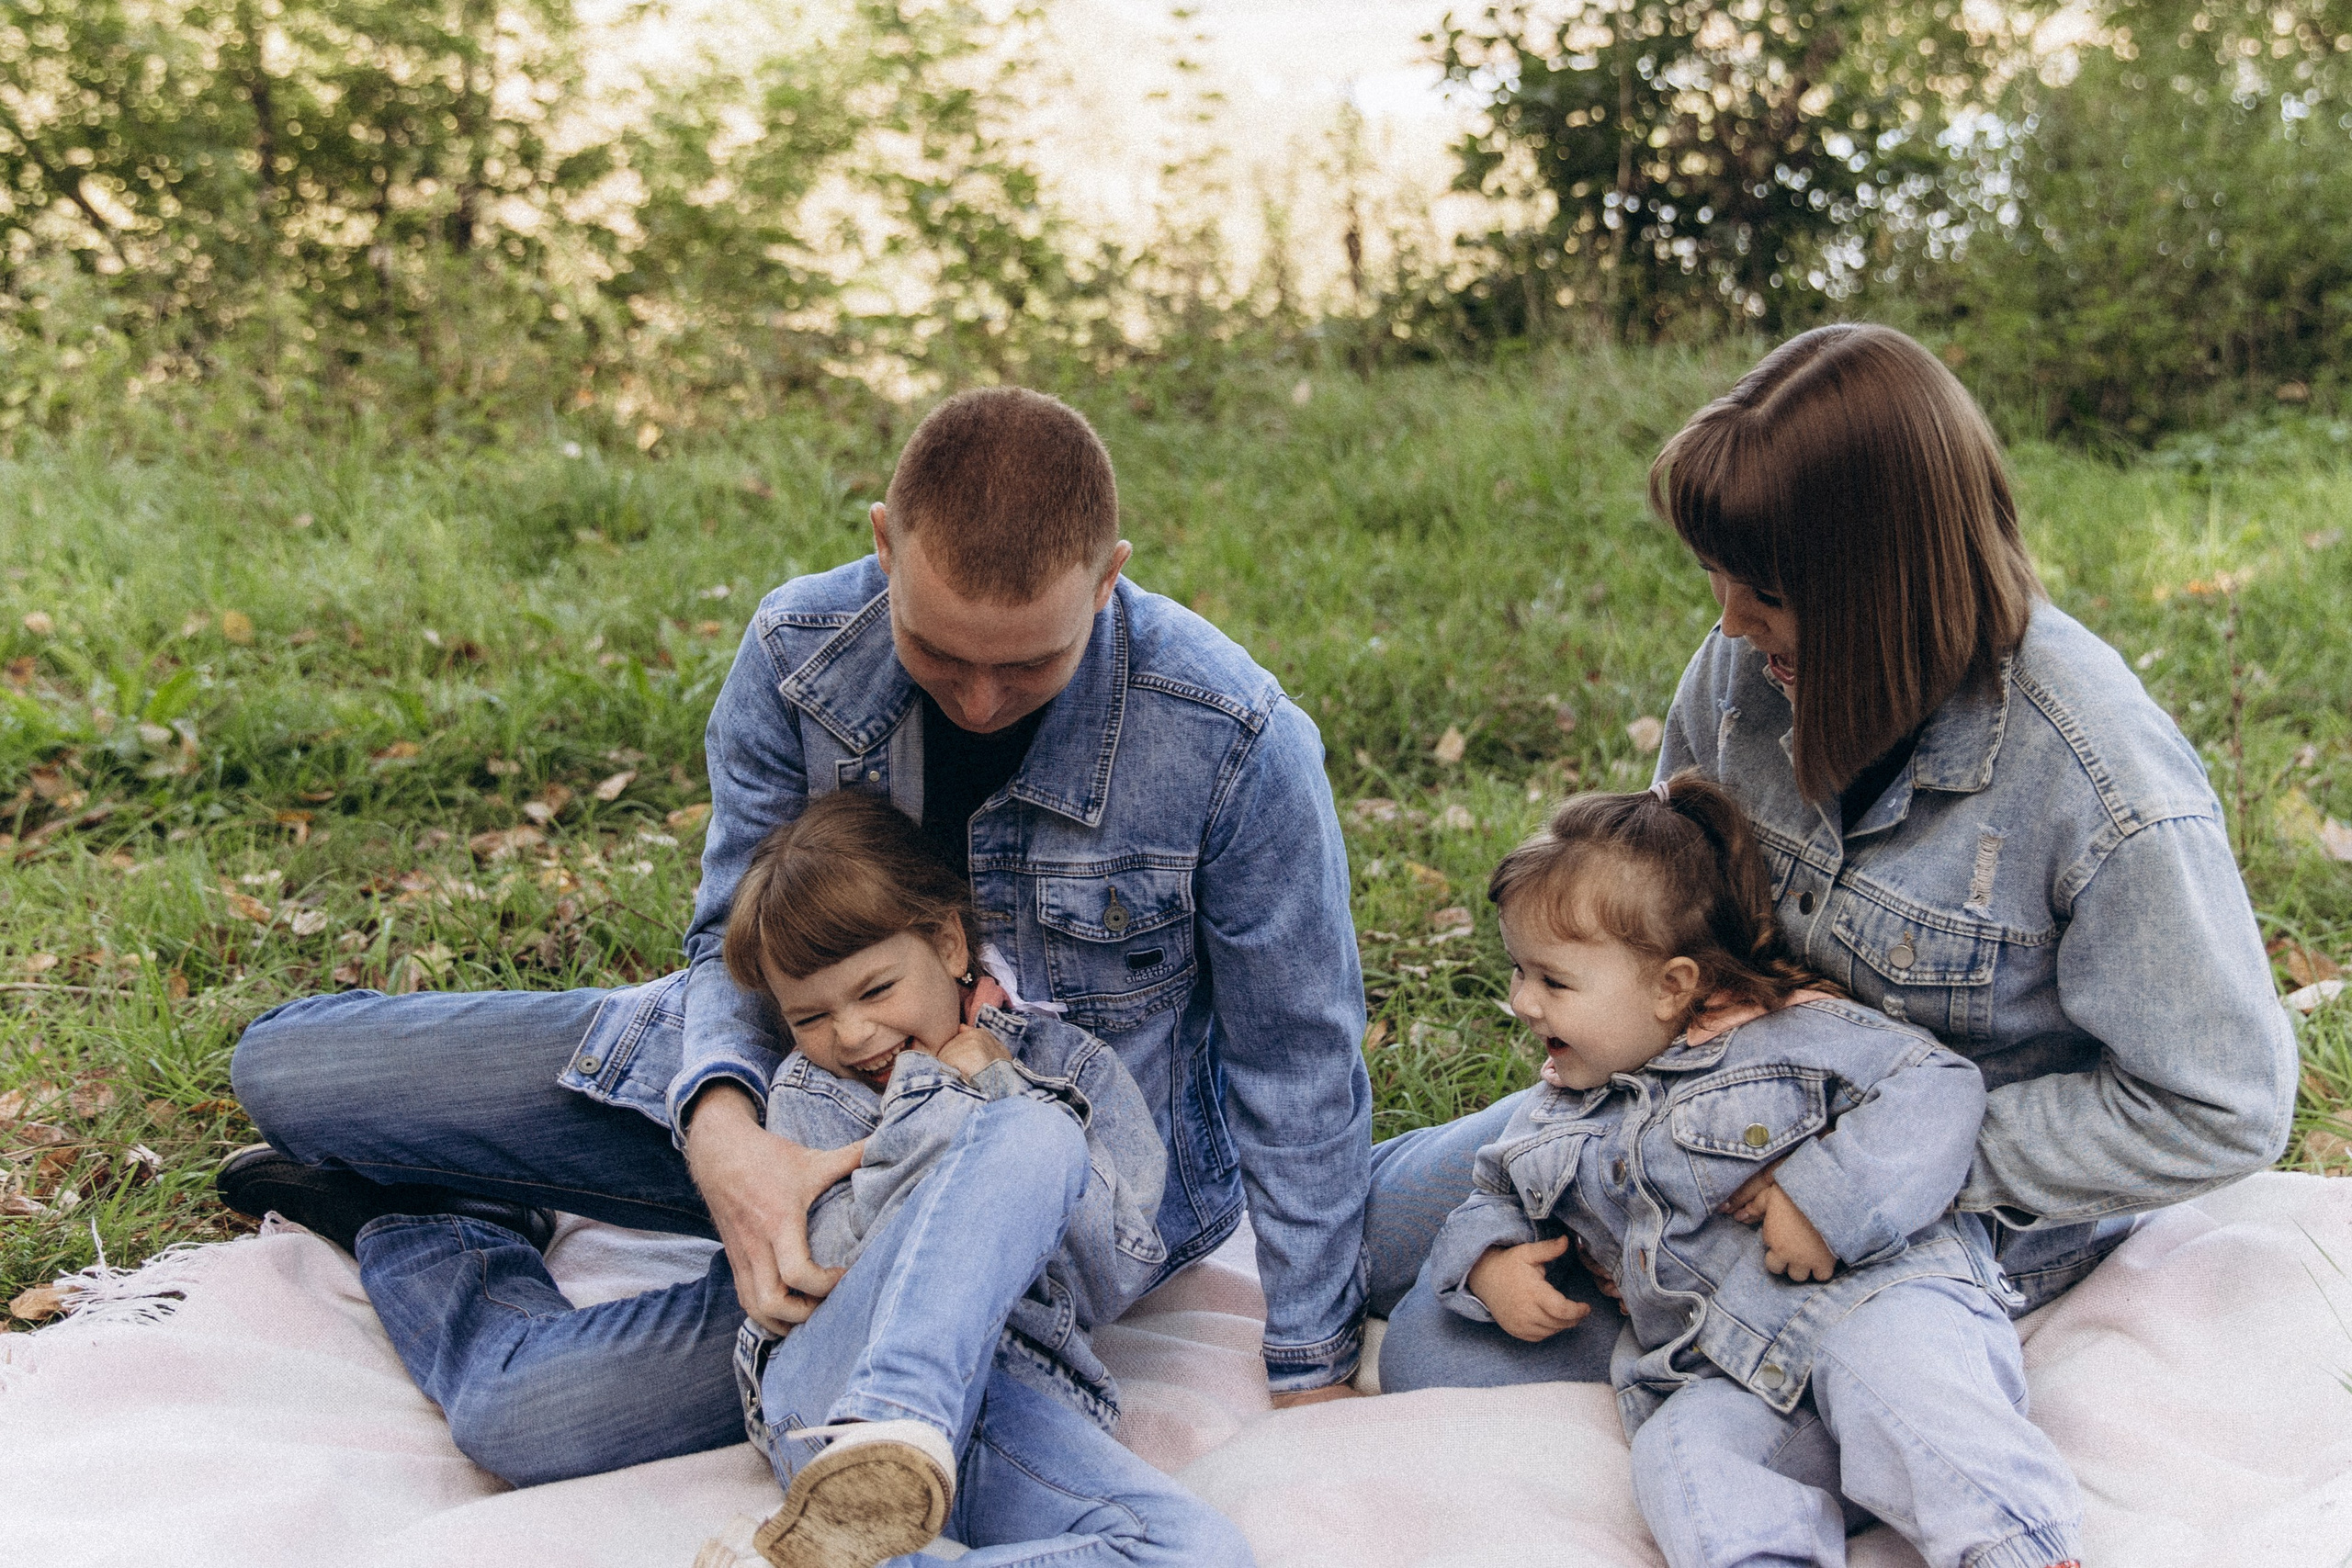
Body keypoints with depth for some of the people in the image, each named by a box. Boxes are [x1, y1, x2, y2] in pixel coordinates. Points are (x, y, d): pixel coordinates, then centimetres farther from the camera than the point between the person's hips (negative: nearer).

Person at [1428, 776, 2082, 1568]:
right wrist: (1489, 1264, 9)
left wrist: (1827, 1200, -19)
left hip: (1875, 1297, -4)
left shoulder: (1793, 1035, -2)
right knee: (1676, 1454, -26)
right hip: (1729, 1380, 5)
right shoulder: (1562, 1110, 19)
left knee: (1885, 1359, -37)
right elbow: (1495, 1196, 32)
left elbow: (1936, 1088, -9)